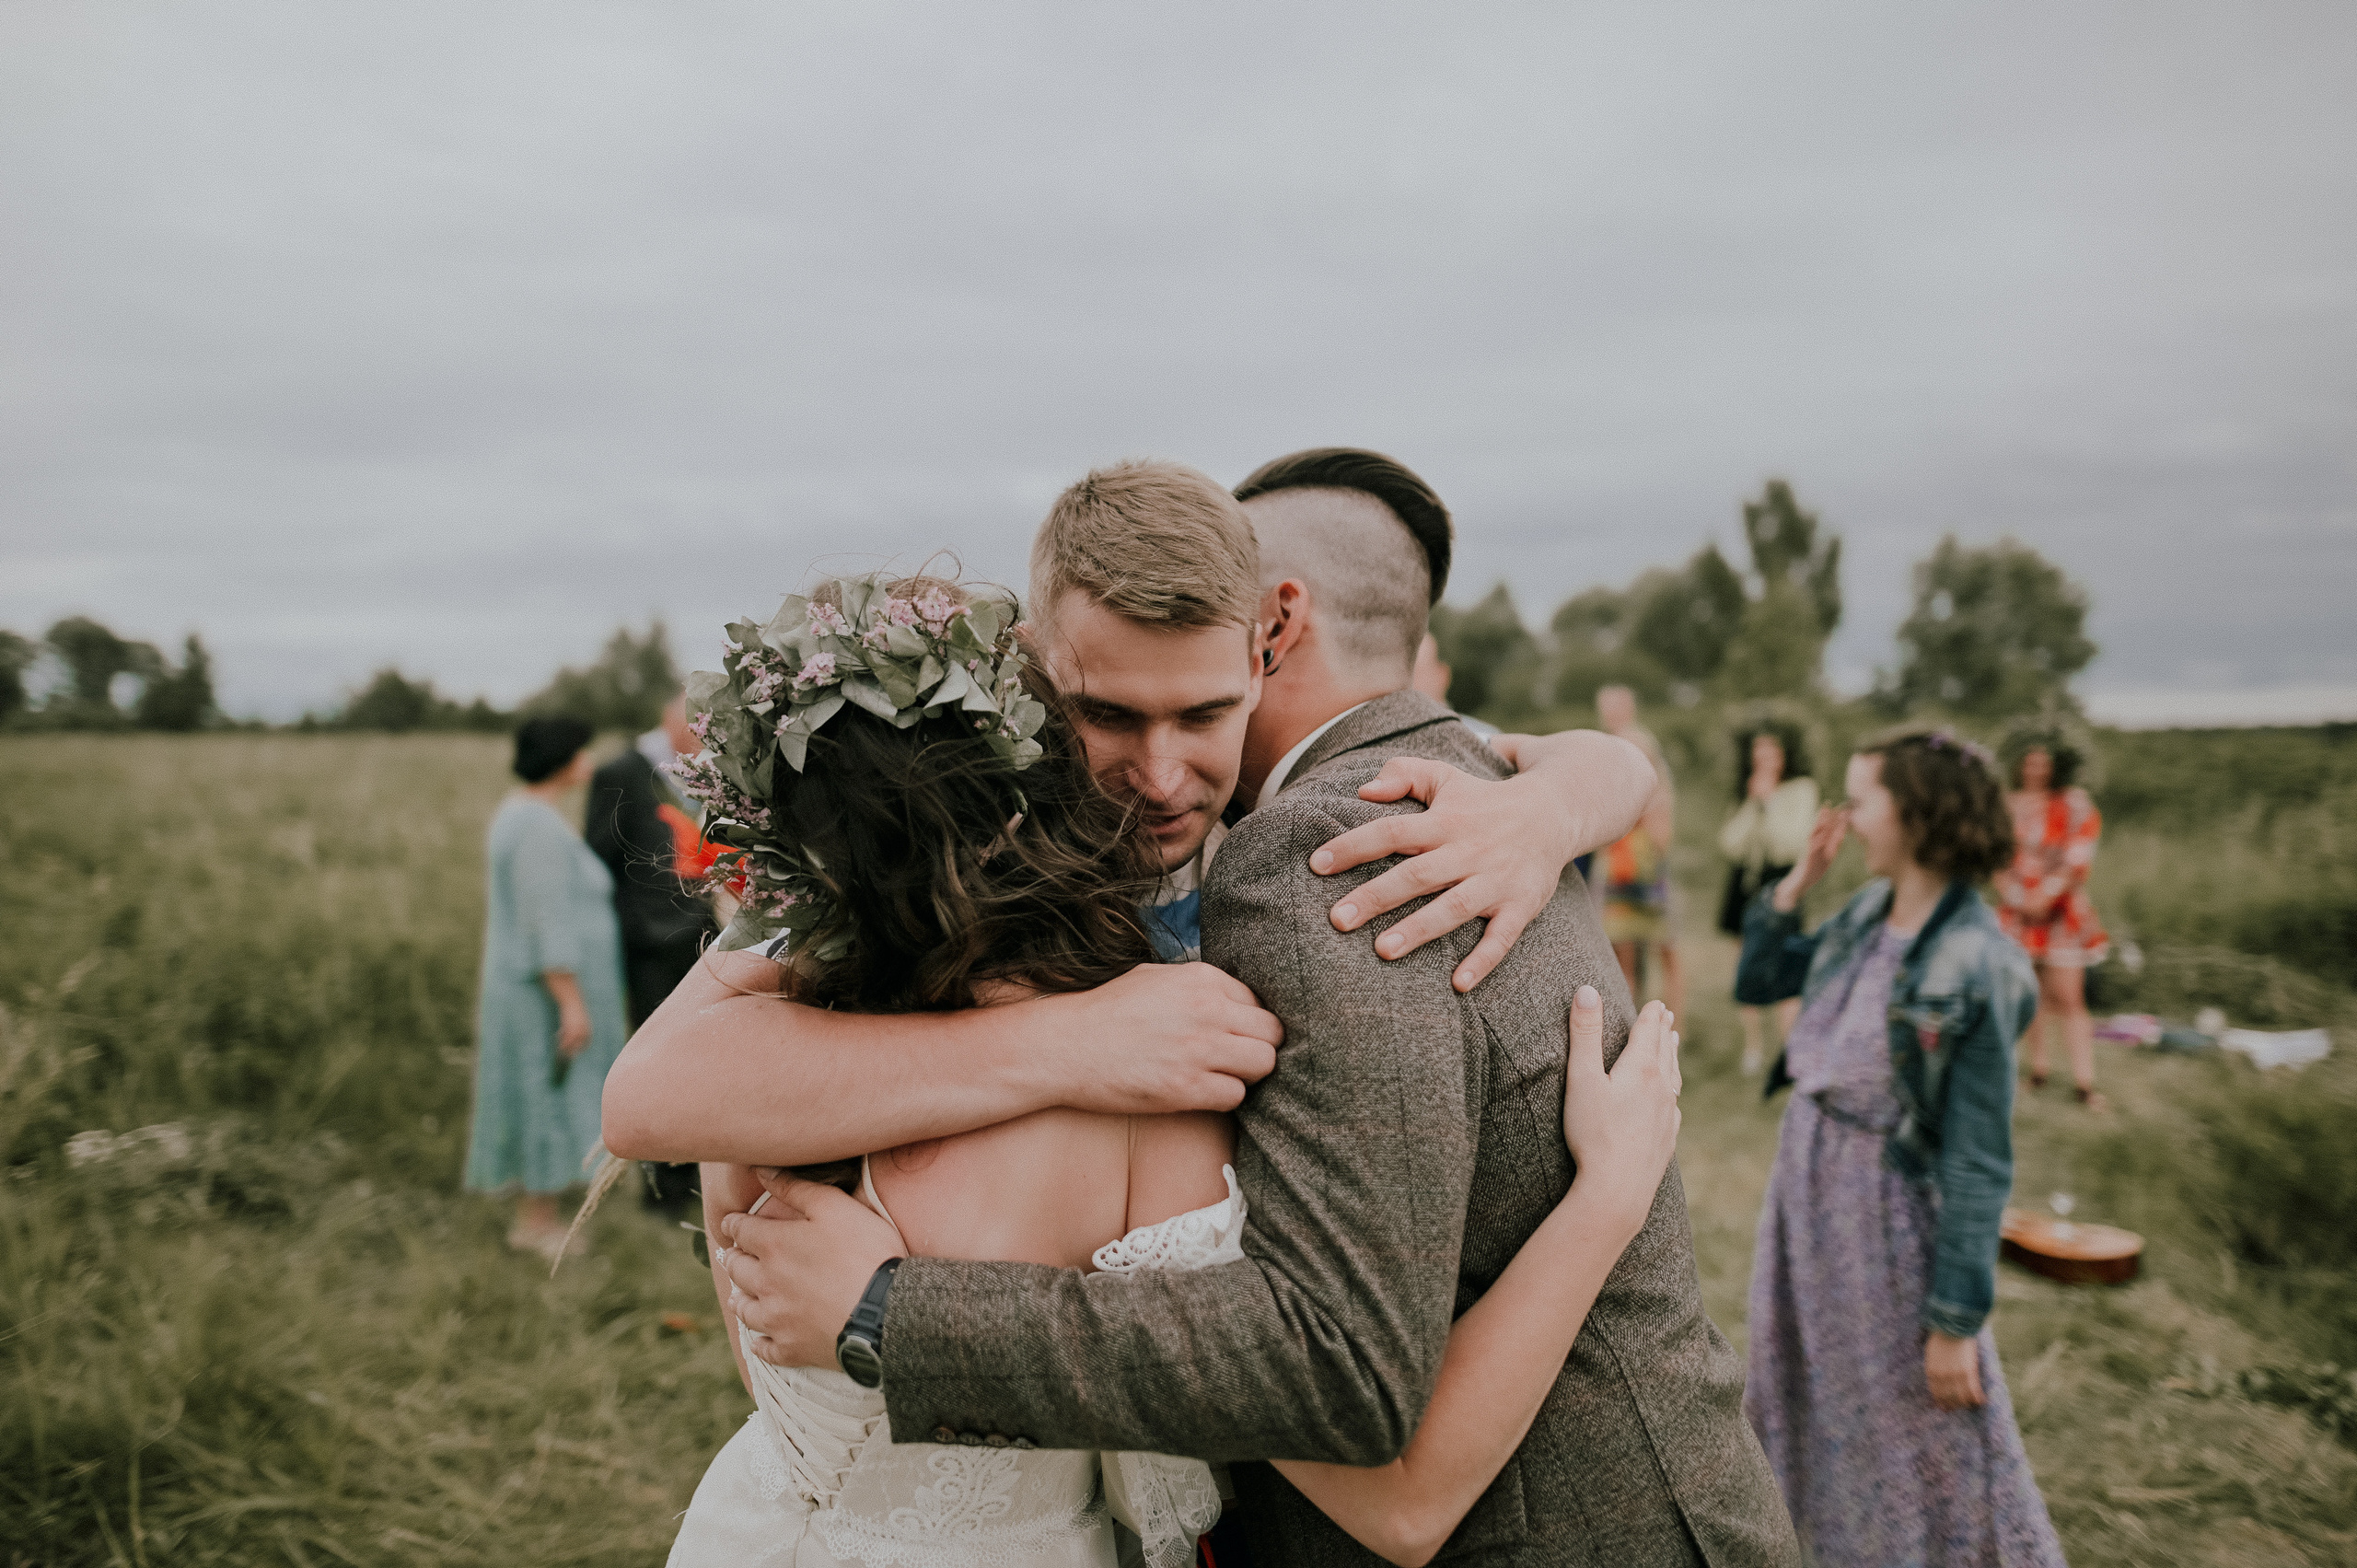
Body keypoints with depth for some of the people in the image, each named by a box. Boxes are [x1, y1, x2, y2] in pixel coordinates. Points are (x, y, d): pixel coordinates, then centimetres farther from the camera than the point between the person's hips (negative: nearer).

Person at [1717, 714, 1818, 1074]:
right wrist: (1752, 803, -9)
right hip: (1745, 885, 5)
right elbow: (1730, 845, -1)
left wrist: (1770, 800, -12)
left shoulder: (1801, 790, -3)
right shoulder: (1745, 794, 9)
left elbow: (1791, 844, -13)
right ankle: (1752, 1048, 20)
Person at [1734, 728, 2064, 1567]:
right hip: (1806, 1176, 8)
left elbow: (1979, 1162, -19)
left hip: (1888, 1200, -7)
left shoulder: (1977, 968, -22)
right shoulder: (1865, 914, -1)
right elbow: (1756, 982, 12)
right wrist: (1795, 882, -1)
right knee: (1803, 1396, 24)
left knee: (1923, 1445, 10)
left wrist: (1955, 1319, -16)